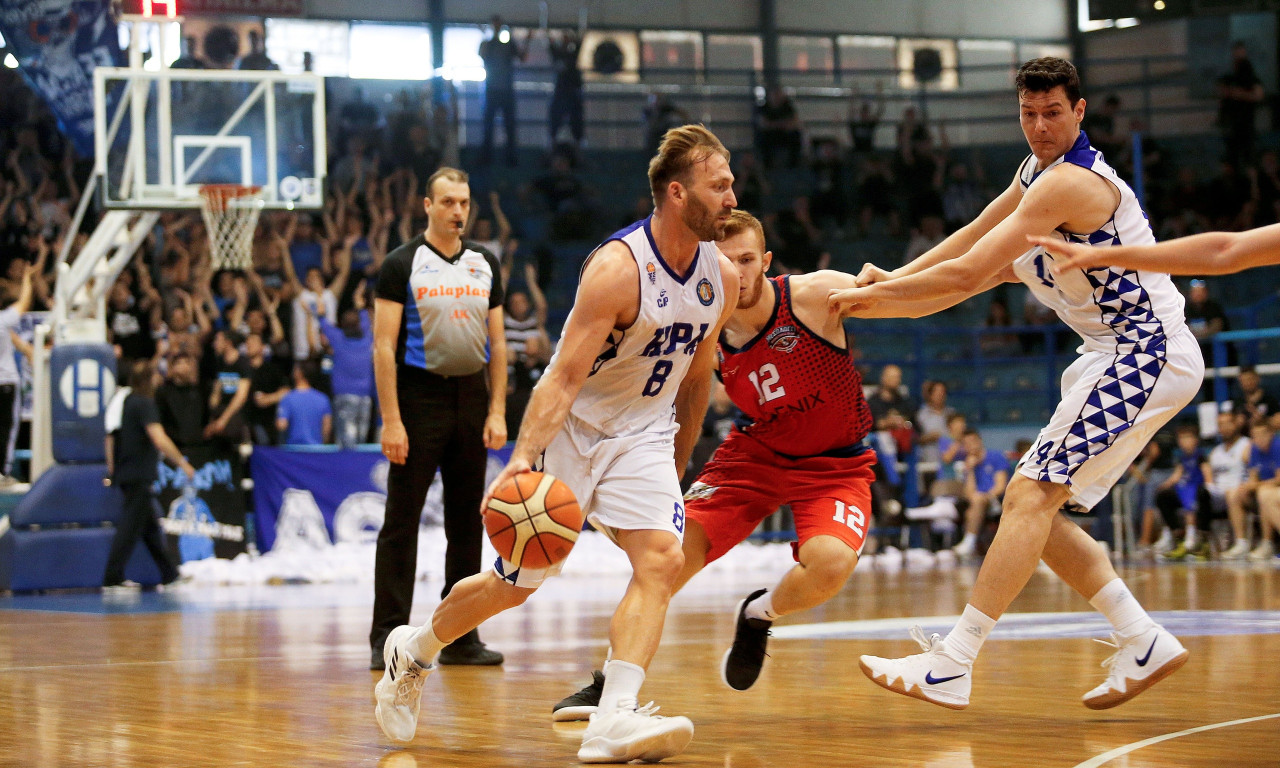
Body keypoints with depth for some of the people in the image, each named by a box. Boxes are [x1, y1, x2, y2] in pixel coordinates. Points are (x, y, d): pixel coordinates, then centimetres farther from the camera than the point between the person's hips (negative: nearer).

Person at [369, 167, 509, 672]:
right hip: (419, 397, -5)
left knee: (467, 522, 8)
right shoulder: (402, 264, -4)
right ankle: (388, 639, -1)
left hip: (471, 399, 5)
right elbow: (384, 346, -9)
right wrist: (391, 419, -17)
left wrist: (497, 411, 2)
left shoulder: (484, 264, 11)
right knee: (402, 522, -4)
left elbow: (497, 343, 12)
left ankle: (460, 636, 15)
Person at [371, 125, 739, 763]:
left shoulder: (723, 278, -4)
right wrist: (522, 459, -40)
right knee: (516, 583, 5)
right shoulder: (617, 268, -25)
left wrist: (677, 467, 19)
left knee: (661, 560, -20)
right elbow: (563, 378, -27)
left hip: (643, 436, 5)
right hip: (573, 427, -5)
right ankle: (413, 652, 32)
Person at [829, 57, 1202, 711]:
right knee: (1034, 507, 8)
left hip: (1147, 353, -11)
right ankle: (1144, 643, 8)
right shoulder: (1039, 169, 13)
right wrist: (892, 278, 13)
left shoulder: (1069, 181, -20)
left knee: (1032, 494, -18)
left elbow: (966, 273, -21)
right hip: (1118, 356, 11)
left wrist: (873, 294, -11)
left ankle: (952, 666, -21)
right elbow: (971, 239, 23)